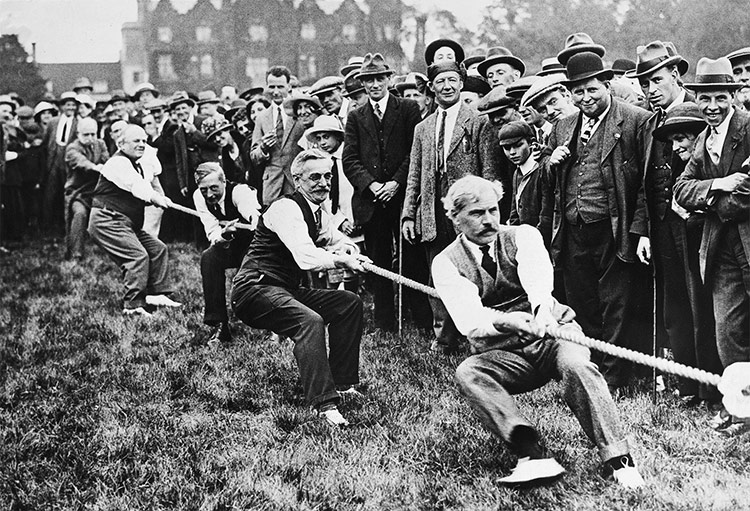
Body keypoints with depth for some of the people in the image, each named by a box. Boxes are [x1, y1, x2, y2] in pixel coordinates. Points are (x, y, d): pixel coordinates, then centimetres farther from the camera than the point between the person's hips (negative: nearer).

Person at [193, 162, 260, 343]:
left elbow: (259, 225, -42)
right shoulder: (199, 196, -11)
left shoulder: (240, 191, -27)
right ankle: (219, 325, -21)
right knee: (208, 258, -25)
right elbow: (212, 233, -17)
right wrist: (224, 235, -40)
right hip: (232, 247, 4)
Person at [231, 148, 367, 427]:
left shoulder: (317, 213, 12)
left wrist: (346, 247, -1)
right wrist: (339, 260, -43)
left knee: (350, 303, 6)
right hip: (254, 290, -10)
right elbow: (306, 257, -31)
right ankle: (324, 404, -35)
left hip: (285, 290, 10)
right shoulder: (286, 209, -18)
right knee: (310, 321, -33)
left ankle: (342, 382, 11)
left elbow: (340, 240, 22)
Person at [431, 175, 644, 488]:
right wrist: (506, 321, -42)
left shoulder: (522, 236, 0)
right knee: (467, 373, -30)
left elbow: (538, 273, -24)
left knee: (576, 364, -33)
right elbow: (468, 320, -20)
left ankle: (618, 461, -29)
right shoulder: (446, 263, -2)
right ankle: (533, 454, -41)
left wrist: (543, 307, -48)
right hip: (501, 353, 0)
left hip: (552, 332, 0)